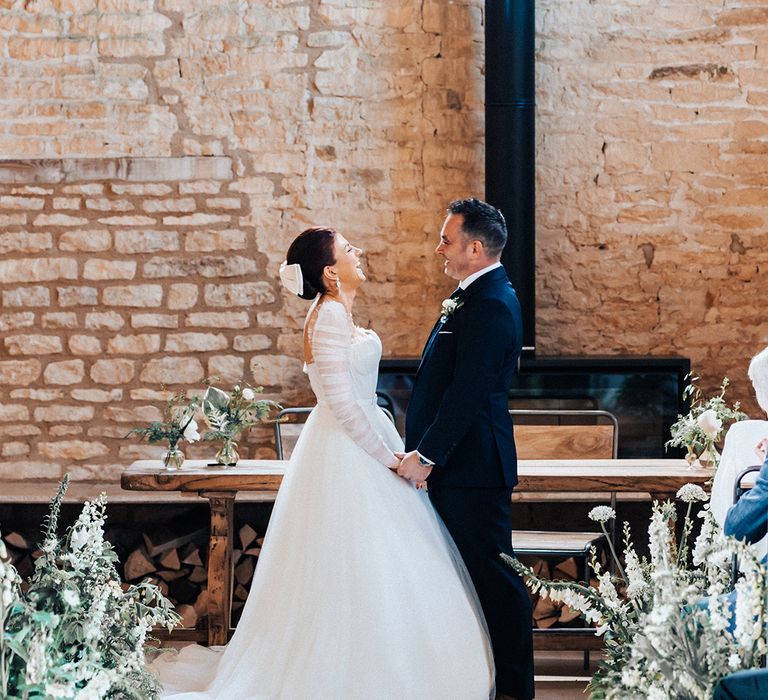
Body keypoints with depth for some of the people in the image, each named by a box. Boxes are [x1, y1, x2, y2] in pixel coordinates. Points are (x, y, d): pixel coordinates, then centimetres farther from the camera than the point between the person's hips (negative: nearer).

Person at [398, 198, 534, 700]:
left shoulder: (490, 305, -19)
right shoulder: (478, 296, 15)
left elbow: (468, 392, -24)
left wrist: (427, 455, -20)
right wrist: (425, 451, 15)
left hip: (471, 466, -10)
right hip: (457, 461, 10)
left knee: (491, 574, -2)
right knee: (471, 570, 16)